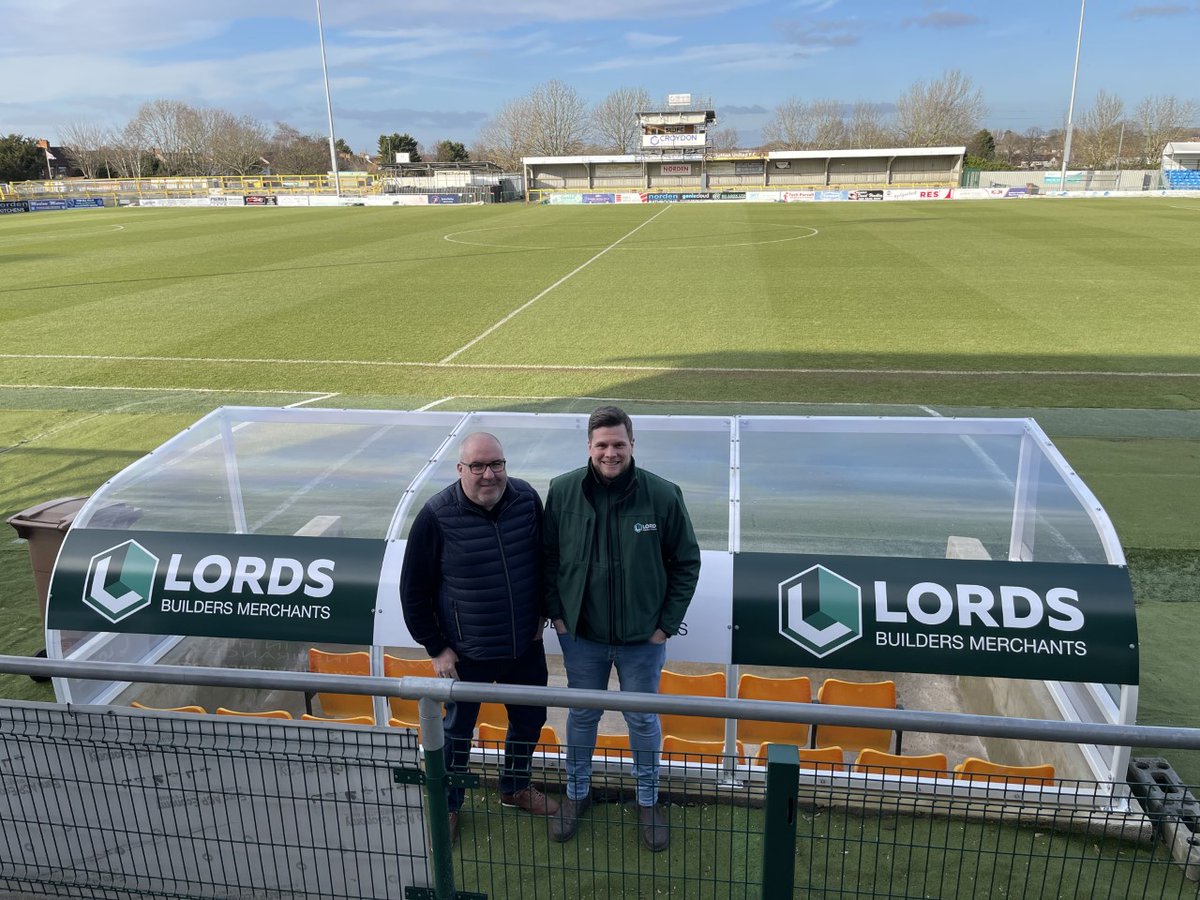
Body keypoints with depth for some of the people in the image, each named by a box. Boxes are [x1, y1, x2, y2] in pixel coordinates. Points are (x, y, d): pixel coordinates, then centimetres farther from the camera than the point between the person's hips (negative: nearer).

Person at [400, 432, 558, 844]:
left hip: (526, 645, 4)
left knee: (529, 720, 21)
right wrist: (436, 648, -8)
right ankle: (447, 805, 41)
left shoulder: (527, 499, -11)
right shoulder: (437, 516, -20)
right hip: (468, 653, -4)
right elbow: (414, 590, -10)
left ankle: (516, 787, 49)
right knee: (458, 730, 16)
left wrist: (540, 613, 8)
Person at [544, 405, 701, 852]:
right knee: (582, 716, 19)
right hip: (580, 634, 1)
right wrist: (557, 613, -1)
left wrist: (667, 623, -6)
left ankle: (648, 799, 39)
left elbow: (686, 562, -5)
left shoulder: (663, 495, -15)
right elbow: (548, 556, 2)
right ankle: (577, 792, 43)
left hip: (643, 636, -1)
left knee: (643, 719, 16)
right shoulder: (562, 492, -10)